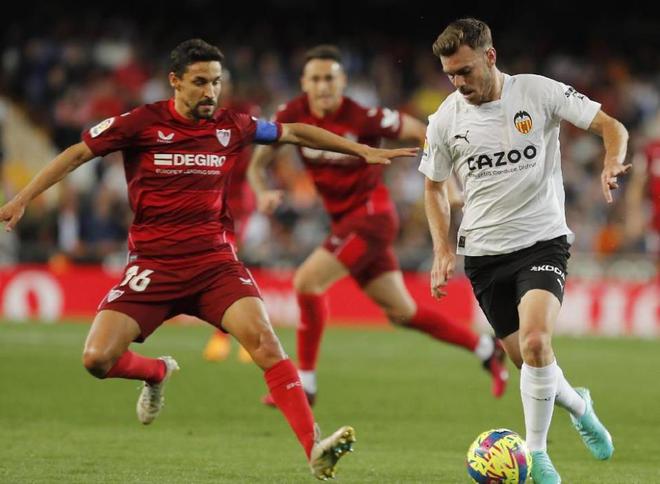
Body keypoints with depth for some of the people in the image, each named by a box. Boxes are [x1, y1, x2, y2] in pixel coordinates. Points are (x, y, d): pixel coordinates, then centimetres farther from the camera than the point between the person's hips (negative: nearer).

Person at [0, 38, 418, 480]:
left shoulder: (231, 126, 4)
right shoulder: (142, 123, -5)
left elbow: (295, 133, 19)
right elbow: (78, 153, 3)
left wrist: (364, 151, 21)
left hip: (214, 260, 1)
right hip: (153, 264, -1)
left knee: (264, 339, -23)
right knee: (98, 359, -13)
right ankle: (158, 373, 23)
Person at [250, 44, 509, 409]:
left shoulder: (363, 119, -19)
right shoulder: (292, 115, -6)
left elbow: (419, 132, -7)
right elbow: (257, 164, 2)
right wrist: (263, 194, -19)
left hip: (371, 214, -6)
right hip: (344, 220, 6)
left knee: (307, 281, -20)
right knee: (400, 312, 12)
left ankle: (305, 382, -8)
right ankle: (485, 349, 28)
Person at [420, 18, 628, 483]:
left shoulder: (539, 92, -9)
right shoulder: (446, 119, -1)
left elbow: (611, 126, -7)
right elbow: (434, 186, 14)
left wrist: (612, 163, -28)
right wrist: (443, 250, 3)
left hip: (541, 241, -3)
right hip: (483, 252, 3)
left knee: (535, 341, -25)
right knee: (528, 359, 8)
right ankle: (577, 404, 41)